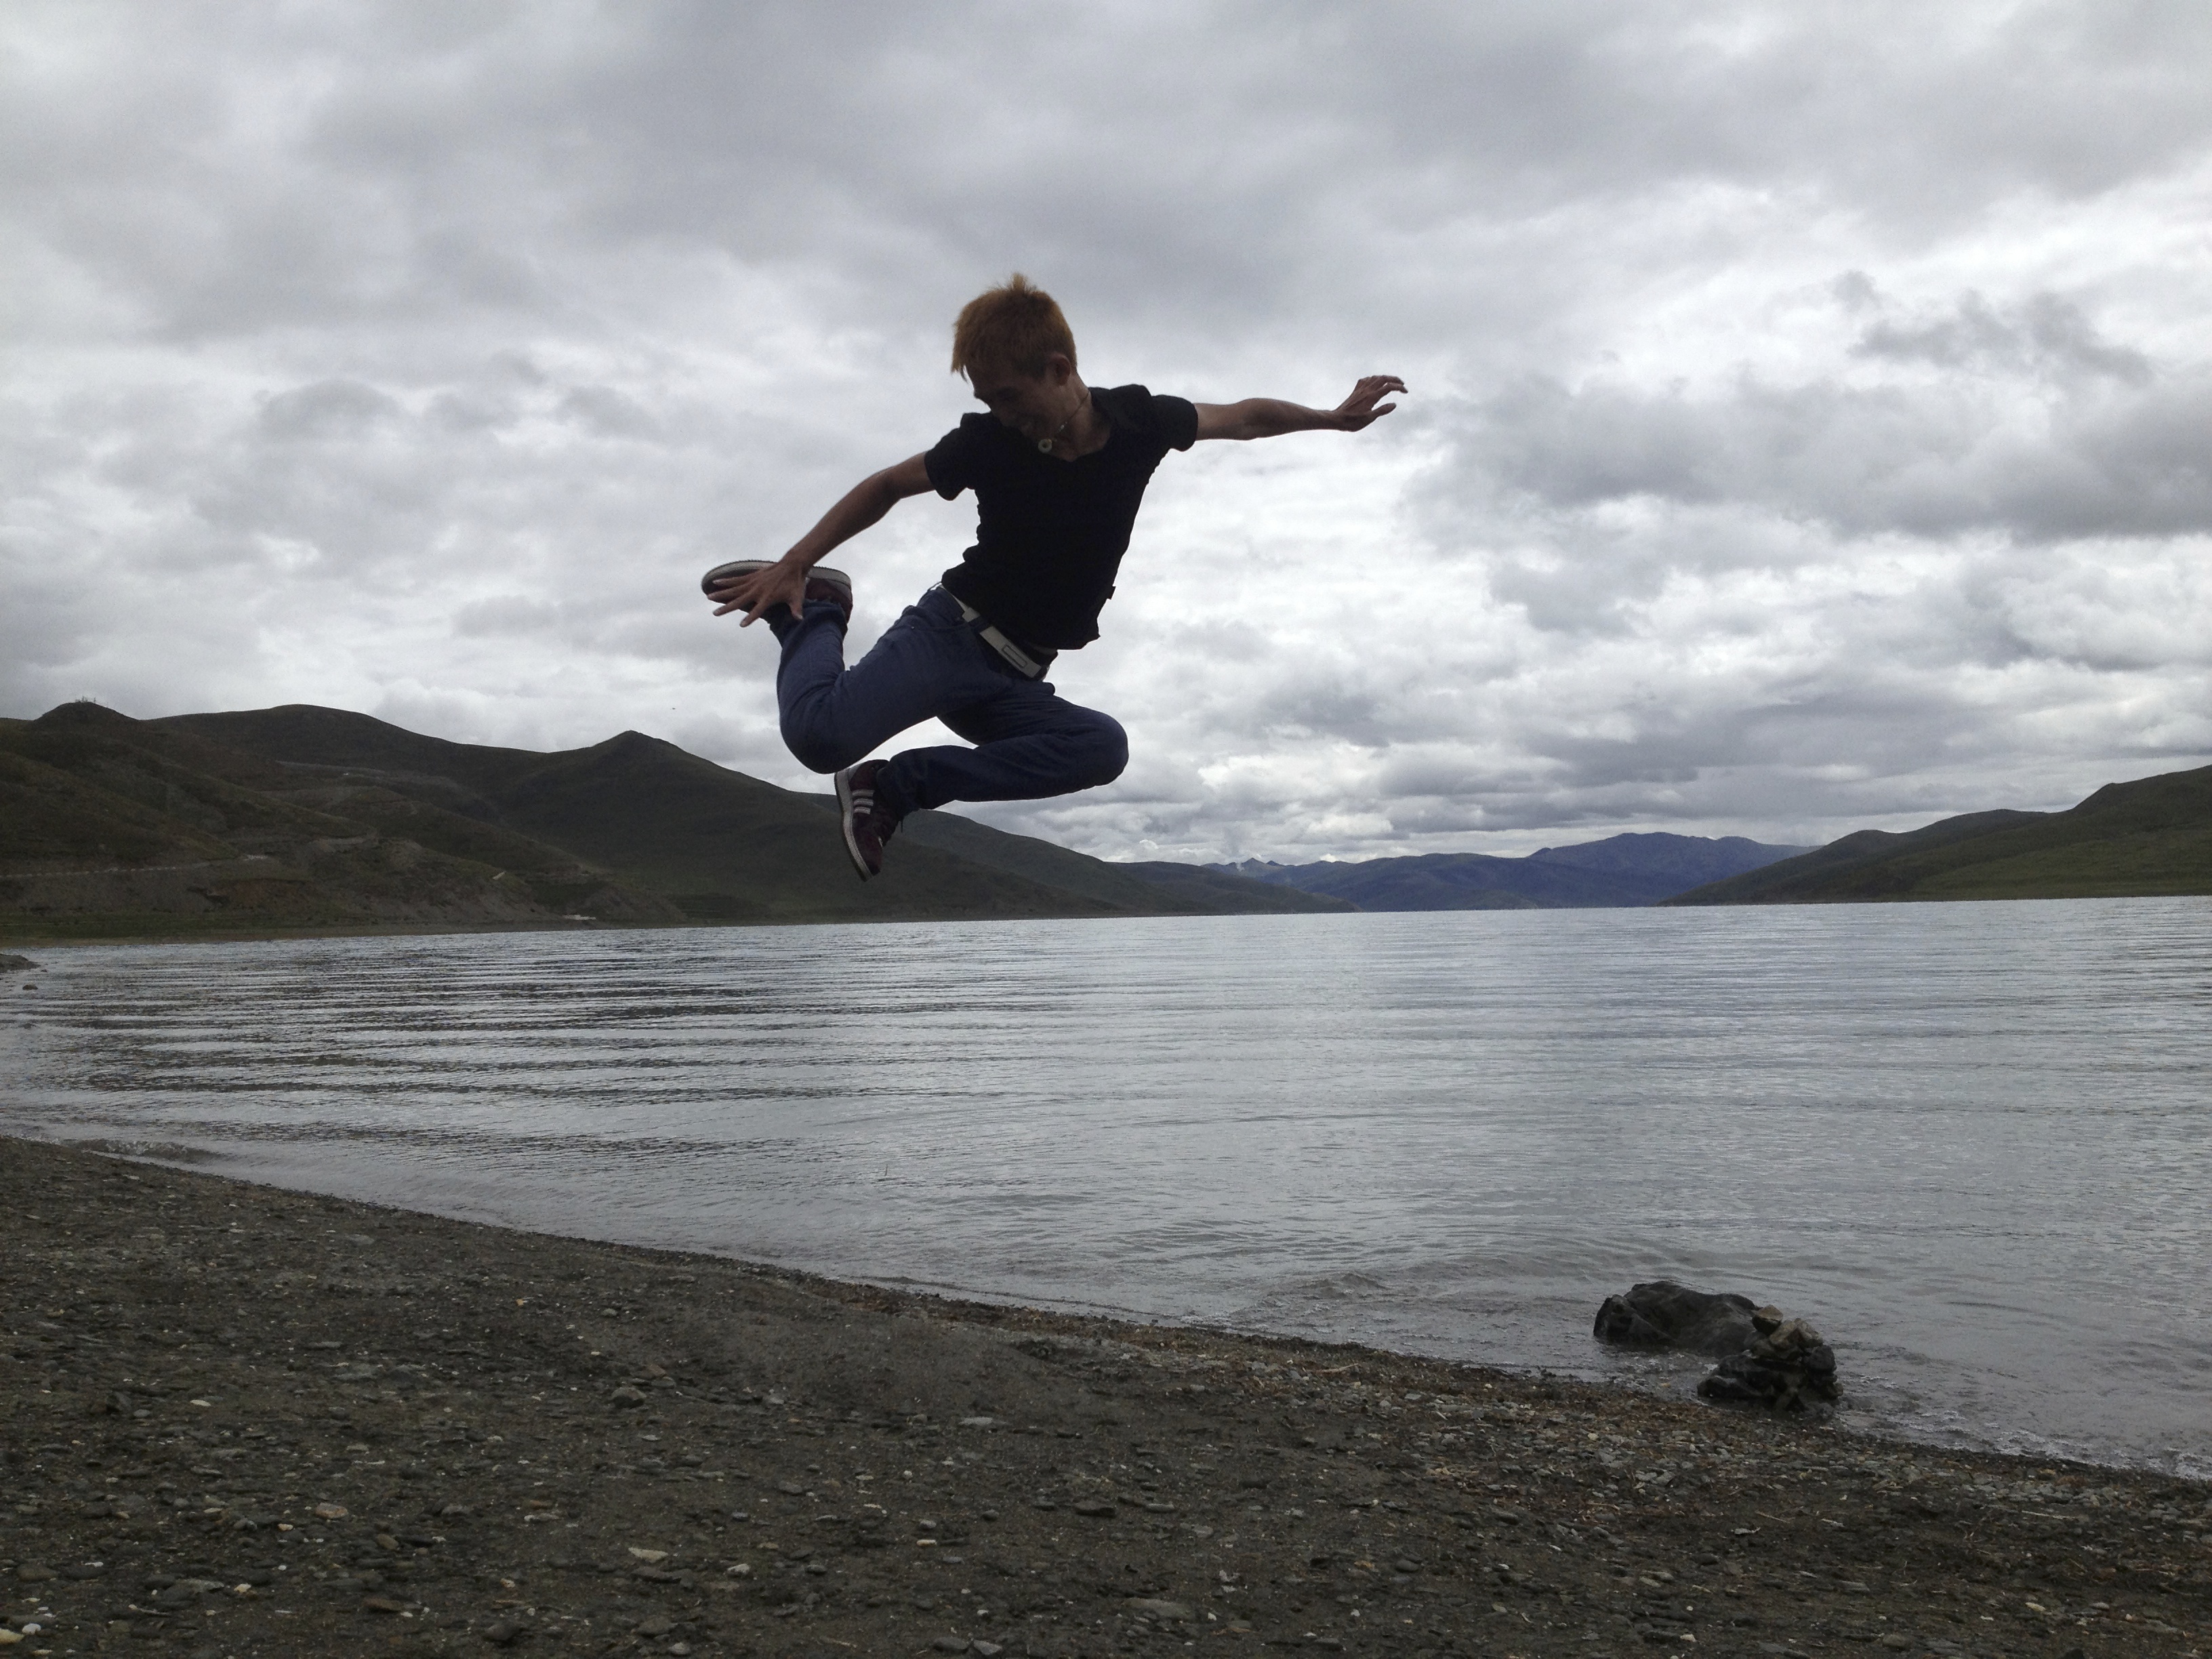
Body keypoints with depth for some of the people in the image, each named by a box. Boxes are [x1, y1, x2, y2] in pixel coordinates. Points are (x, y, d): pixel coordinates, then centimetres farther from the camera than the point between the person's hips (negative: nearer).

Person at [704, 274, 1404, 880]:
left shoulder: (1139, 421, -4)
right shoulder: (989, 441, -9)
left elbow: (1242, 417, 15)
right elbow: (889, 485, 6)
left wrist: (1334, 418, 20)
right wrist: (793, 563, 1)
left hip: (1011, 683, 3)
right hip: (947, 632, -3)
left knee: (1103, 746, -29)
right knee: (819, 732, -29)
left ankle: (897, 784, -18)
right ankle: (814, 612, 6)